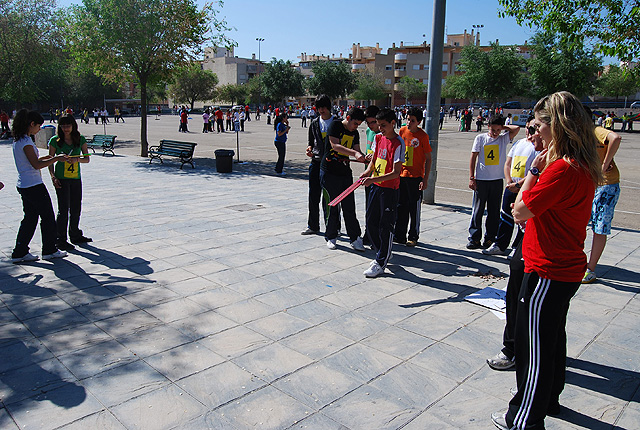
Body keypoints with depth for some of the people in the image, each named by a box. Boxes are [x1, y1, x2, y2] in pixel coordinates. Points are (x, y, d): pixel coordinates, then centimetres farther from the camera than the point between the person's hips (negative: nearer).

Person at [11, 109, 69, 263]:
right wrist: (56, 158, -13)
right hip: (34, 186, -10)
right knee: (47, 217, 3)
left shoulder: (18, 140, 12)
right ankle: (49, 250, 13)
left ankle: (20, 252, 17)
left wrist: (43, 158, 14)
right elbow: (36, 165, -20)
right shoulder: (26, 142, -18)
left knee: (30, 218, 14)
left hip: (24, 186, 10)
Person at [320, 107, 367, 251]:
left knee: (349, 207, 3)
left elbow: (357, 151, 8)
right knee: (332, 205, 0)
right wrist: (355, 153, -30)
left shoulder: (355, 133, 11)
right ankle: (331, 237, 15)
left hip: (345, 172, 5)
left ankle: (355, 238, 8)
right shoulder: (335, 125, -7)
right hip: (329, 172, -5)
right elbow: (335, 146, -20)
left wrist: (364, 157, -14)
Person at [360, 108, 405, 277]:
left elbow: (396, 172, -20)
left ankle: (380, 264, 9)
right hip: (375, 186, 8)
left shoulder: (398, 143, -15)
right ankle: (384, 253, 32)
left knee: (385, 226, -1)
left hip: (390, 189, -7)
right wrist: (368, 171, -4)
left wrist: (374, 179, -28)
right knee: (371, 222, 13)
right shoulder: (378, 137, 6)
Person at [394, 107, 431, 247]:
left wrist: (425, 180, -12)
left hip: (415, 177, -5)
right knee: (401, 207, 11)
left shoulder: (423, 136, -9)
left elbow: (428, 159, -7)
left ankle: (413, 237, 14)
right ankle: (399, 235, 21)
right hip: (401, 175, 5)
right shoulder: (402, 131, 5)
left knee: (414, 208, 3)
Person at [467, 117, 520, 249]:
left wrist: (503, 127, 3)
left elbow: (516, 128, -11)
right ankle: (474, 238, 9)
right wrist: (471, 178, -4)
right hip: (481, 179, -2)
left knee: (494, 211, 6)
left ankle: (490, 238, 15)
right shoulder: (480, 138, 2)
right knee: (478, 210, 2)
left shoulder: (504, 138, 5)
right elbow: (473, 158, 1)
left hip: (497, 180, 2)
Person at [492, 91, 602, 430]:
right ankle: (549, 399, 43)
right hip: (567, 267, 10)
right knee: (552, 338, 24)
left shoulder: (561, 169, -25)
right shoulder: (583, 167, 7)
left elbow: (519, 212, -22)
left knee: (535, 347, 4)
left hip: (546, 272, -10)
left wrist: (534, 170, -13)